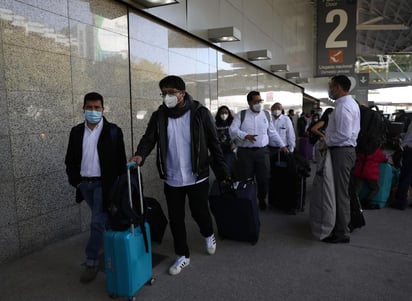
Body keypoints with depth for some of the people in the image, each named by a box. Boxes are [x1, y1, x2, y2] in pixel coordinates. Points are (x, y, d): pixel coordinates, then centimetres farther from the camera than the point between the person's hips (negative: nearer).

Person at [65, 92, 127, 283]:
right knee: (101, 219, 18)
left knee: (98, 222, -5)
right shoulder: (76, 131, 4)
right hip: (85, 183, 5)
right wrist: (75, 180, -2)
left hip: (104, 183, -4)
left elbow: (120, 160, -6)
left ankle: (91, 262, 7)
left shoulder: (113, 131, -8)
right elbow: (70, 159, 9)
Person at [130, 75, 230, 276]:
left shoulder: (200, 113, -9)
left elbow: (213, 144, -6)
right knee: (175, 219, 11)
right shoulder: (159, 116, -1)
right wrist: (140, 155, -30)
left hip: (197, 177, -2)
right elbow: (149, 138, -8)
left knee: (199, 213, 13)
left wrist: (222, 171, -6)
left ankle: (208, 235, 47)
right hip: (171, 180, 3)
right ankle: (183, 255, 31)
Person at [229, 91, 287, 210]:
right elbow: (232, 130, -8)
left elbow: (273, 133, 17)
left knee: (264, 178, 5)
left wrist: (282, 146, 14)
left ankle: (262, 200, 27)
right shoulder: (241, 115, 1)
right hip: (245, 152, -2)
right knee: (246, 179, 3)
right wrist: (246, 136, -22)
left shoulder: (266, 115, 11)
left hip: (262, 151, 3)